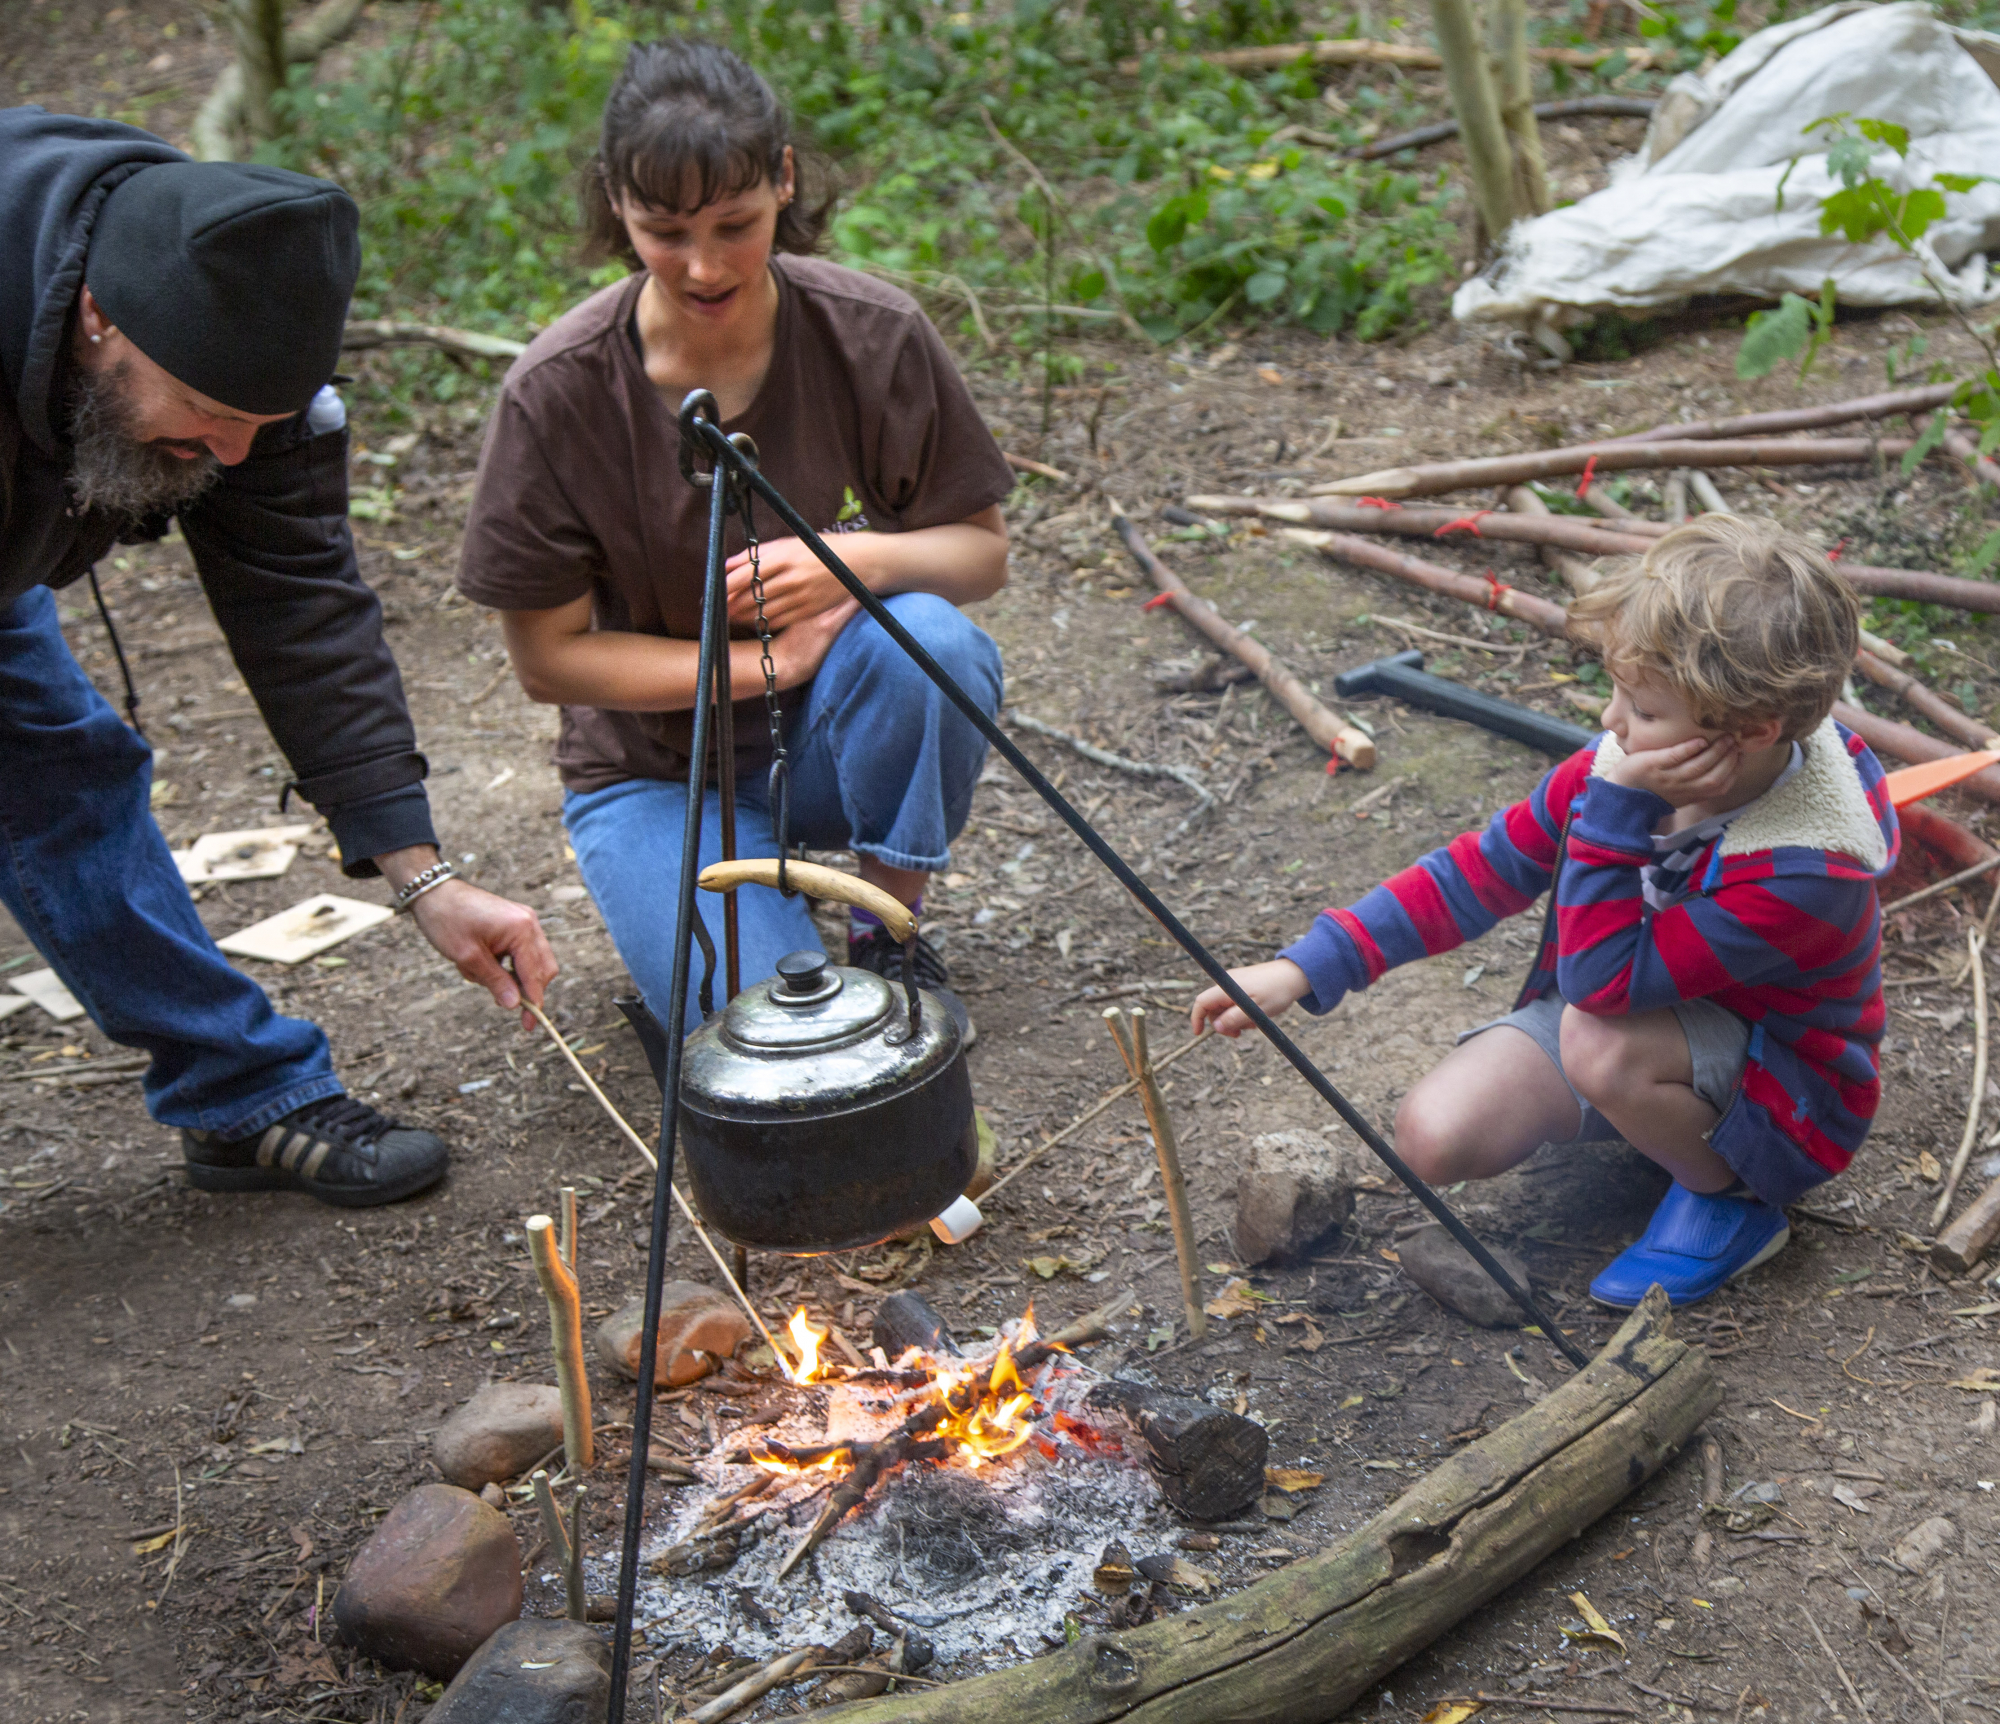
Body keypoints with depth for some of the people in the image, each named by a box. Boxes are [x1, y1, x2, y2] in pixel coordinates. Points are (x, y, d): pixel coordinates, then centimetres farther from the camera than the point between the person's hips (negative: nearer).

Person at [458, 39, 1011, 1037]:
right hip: (657, 765, -1)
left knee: (926, 639, -33)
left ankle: (890, 935, -6)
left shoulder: (872, 335, -14)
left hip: (835, 731, 2)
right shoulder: (559, 391, -18)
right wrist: (765, 663, -21)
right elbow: (547, 657, -11)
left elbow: (982, 550, -4)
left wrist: (860, 561, -27)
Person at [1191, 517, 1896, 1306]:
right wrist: (1305, 968, -10)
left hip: (1780, 1093, -5)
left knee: (1601, 1040, -37)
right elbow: (1481, 870, -6)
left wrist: (1619, 805, -40)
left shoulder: (1808, 870, -35)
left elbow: (1601, 983, -36)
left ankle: (1733, 1198, -6)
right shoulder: (1628, 759, -16)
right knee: (1433, 1137, -15)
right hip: (1645, 1005, 5)